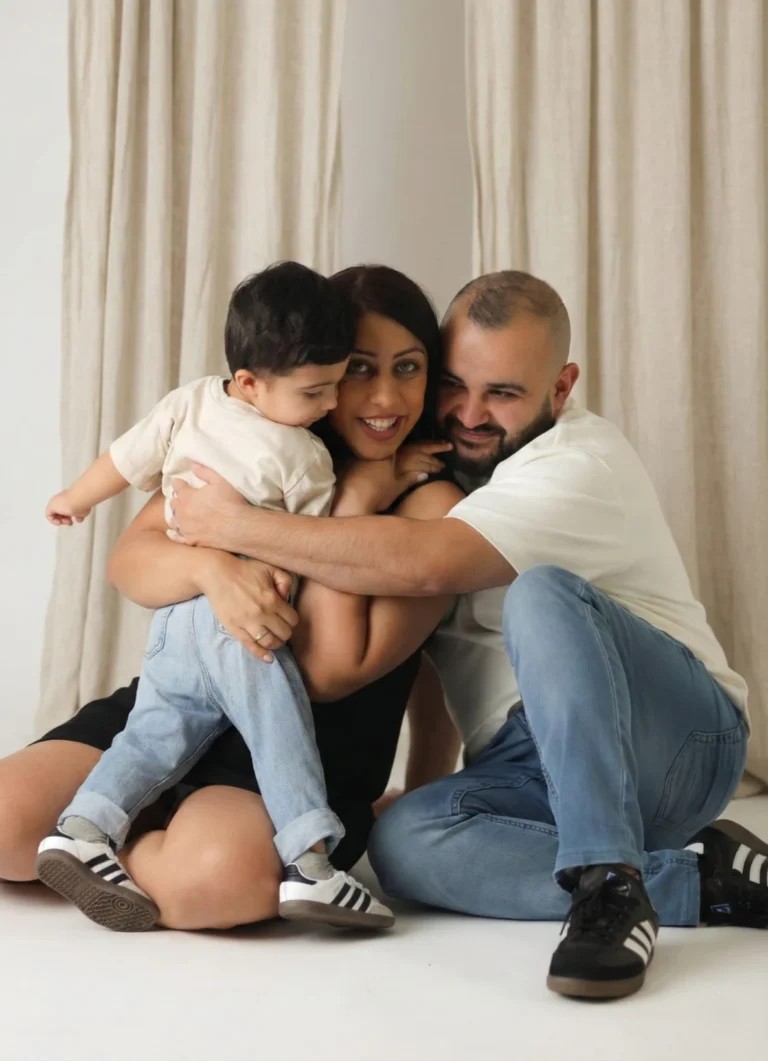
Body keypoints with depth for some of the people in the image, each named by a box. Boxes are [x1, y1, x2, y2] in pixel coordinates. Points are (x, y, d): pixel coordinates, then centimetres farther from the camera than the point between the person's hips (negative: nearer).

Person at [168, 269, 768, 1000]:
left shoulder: (581, 465, -15)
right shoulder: (436, 460, 10)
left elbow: (425, 564, -32)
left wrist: (236, 526, -25)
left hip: (677, 744, -6)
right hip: (533, 769, 7)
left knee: (540, 593, -34)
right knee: (403, 840, -25)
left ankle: (610, 884, -30)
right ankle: (697, 878, -17)